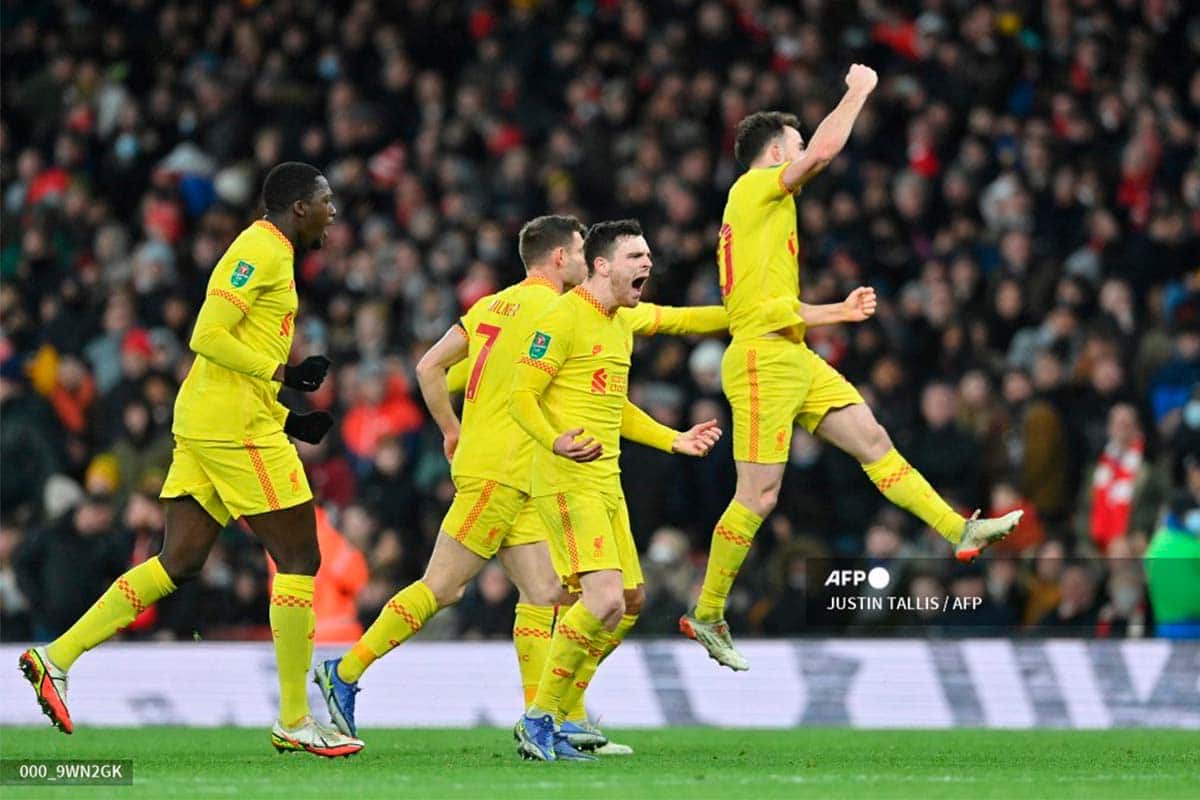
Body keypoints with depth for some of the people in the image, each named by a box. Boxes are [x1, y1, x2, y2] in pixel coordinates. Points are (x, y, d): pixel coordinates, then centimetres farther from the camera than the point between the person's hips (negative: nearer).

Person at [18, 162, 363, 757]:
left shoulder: (266, 252, 21)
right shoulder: (262, 251, -11)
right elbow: (209, 336, -19)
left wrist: (283, 418, 17)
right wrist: (282, 374, -15)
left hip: (201, 423, 10)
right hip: (236, 424, -10)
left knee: (179, 563, 7)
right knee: (299, 558, -5)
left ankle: (57, 658, 5)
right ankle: (294, 722, -1)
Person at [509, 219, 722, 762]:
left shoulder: (620, 325, 18)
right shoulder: (564, 318, -11)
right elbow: (521, 396, -16)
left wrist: (674, 441, 24)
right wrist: (556, 442, -32)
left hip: (606, 483, 10)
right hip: (567, 482, -10)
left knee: (632, 600, 11)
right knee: (606, 601, -20)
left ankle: (552, 718, 19)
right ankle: (538, 720, -9)